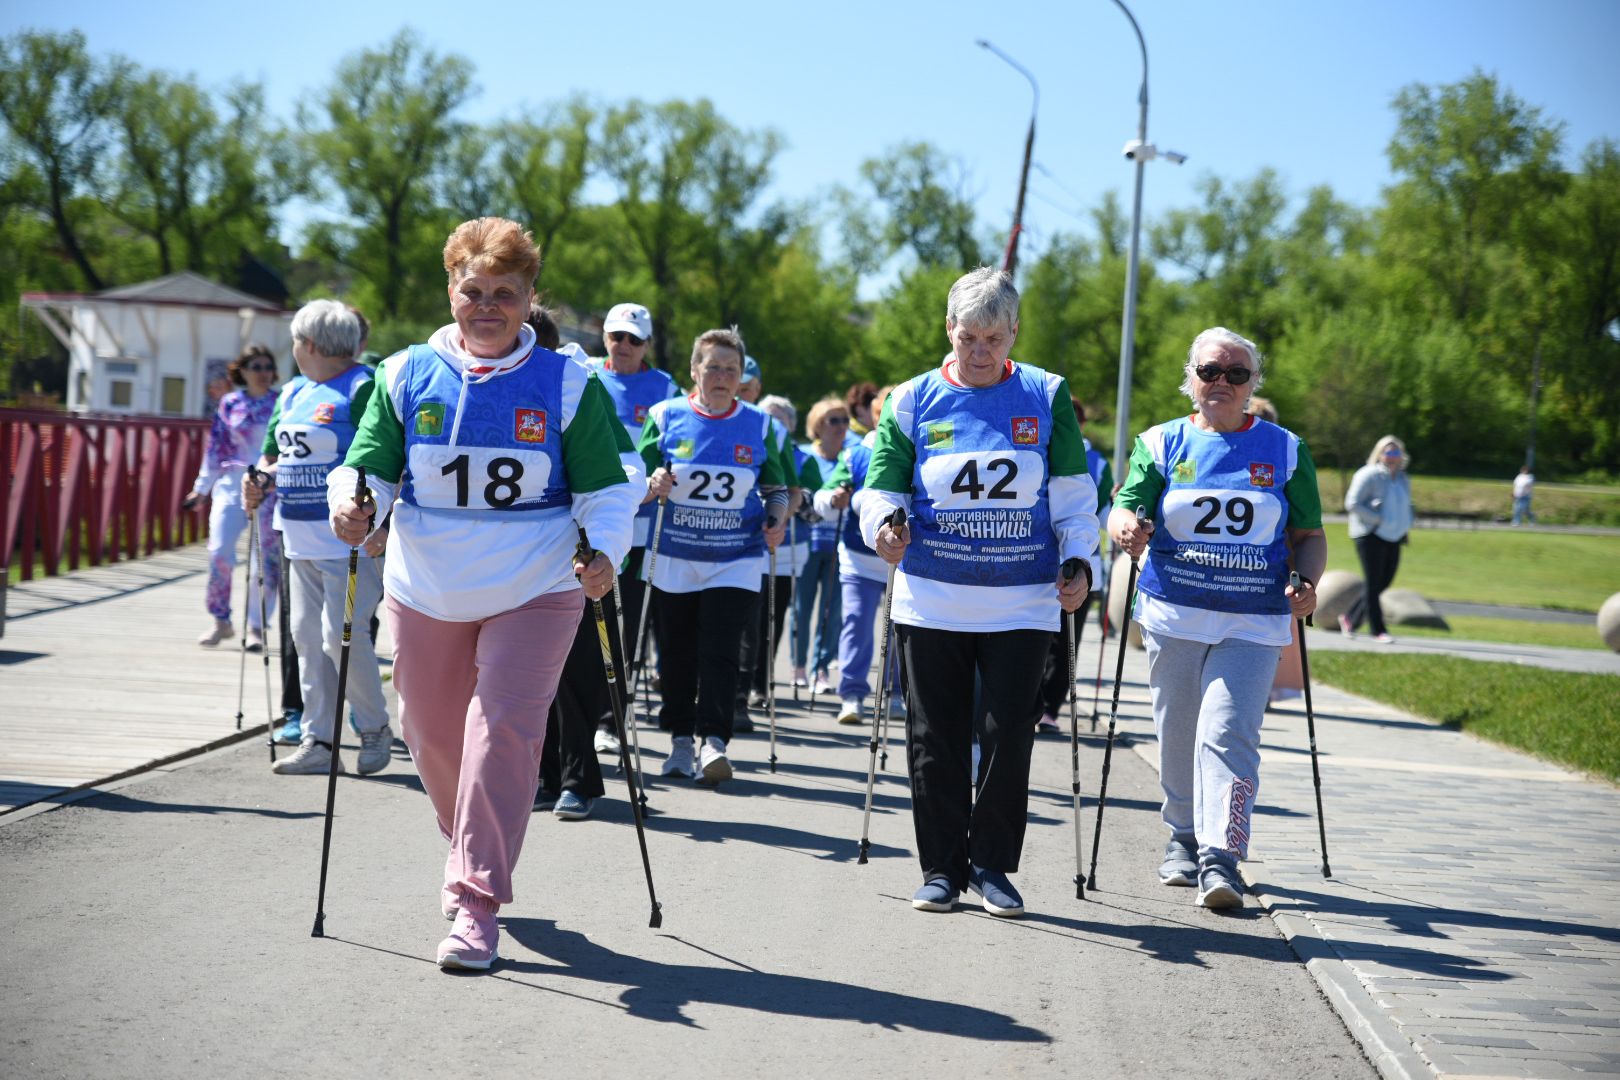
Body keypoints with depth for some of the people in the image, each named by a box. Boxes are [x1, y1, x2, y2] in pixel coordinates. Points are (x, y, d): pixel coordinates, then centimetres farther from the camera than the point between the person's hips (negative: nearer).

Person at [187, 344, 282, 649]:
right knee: (219, 552, -9)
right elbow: (216, 447, 12)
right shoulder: (229, 404, 8)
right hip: (231, 485, 1)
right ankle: (221, 621, 7)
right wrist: (202, 487, 12)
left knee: (267, 558, -2)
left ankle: (256, 626, 9)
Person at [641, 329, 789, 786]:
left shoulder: (758, 425, 4)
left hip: (737, 560, -1)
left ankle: (713, 740, -13)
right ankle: (680, 740, 19)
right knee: (678, 653, 6)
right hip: (676, 558, 1)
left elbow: (776, 487, 13)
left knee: (720, 651, -12)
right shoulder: (666, 417, 1)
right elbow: (636, 487, 3)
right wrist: (654, 485, -20)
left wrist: (777, 520, -7)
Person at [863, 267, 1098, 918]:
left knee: (1009, 735, -2)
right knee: (936, 739, 4)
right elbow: (882, 488, 4)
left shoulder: (1046, 398, 5)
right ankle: (942, 868, 15)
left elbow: (1073, 492, 8)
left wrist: (1078, 561, -3)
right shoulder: (913, 402, 4)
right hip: (933, 601, 1)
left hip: (1022, 604, 0)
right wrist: (884, 528, -17)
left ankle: (992, 863, 12)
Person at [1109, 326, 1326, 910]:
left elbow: (1309, 535, 12)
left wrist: (1307, 582, -9)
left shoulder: (1285, 450, 9)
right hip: (1174, 617, 1)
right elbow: (1125, 509, -4)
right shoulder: (1161, 444, 7)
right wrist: (1126, 529, -28)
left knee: (1227, 733, -16)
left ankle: (1221, 859, -20)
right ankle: (1183, 838, 31)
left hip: (1253, 625, -1)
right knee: (1177, 736, 9)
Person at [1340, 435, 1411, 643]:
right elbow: (1352, 503, -12)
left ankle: (1350, 618, 22)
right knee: (1373, 583, -5)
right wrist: (1378, 520, -16)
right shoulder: (1369, 475, -7)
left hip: (1393, 537, 8)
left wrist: (1407, 524, 10)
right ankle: (1377, 630, -1)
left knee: (1384, 582, 7)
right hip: (1371, 535, -8)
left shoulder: (1403, 479, 17)